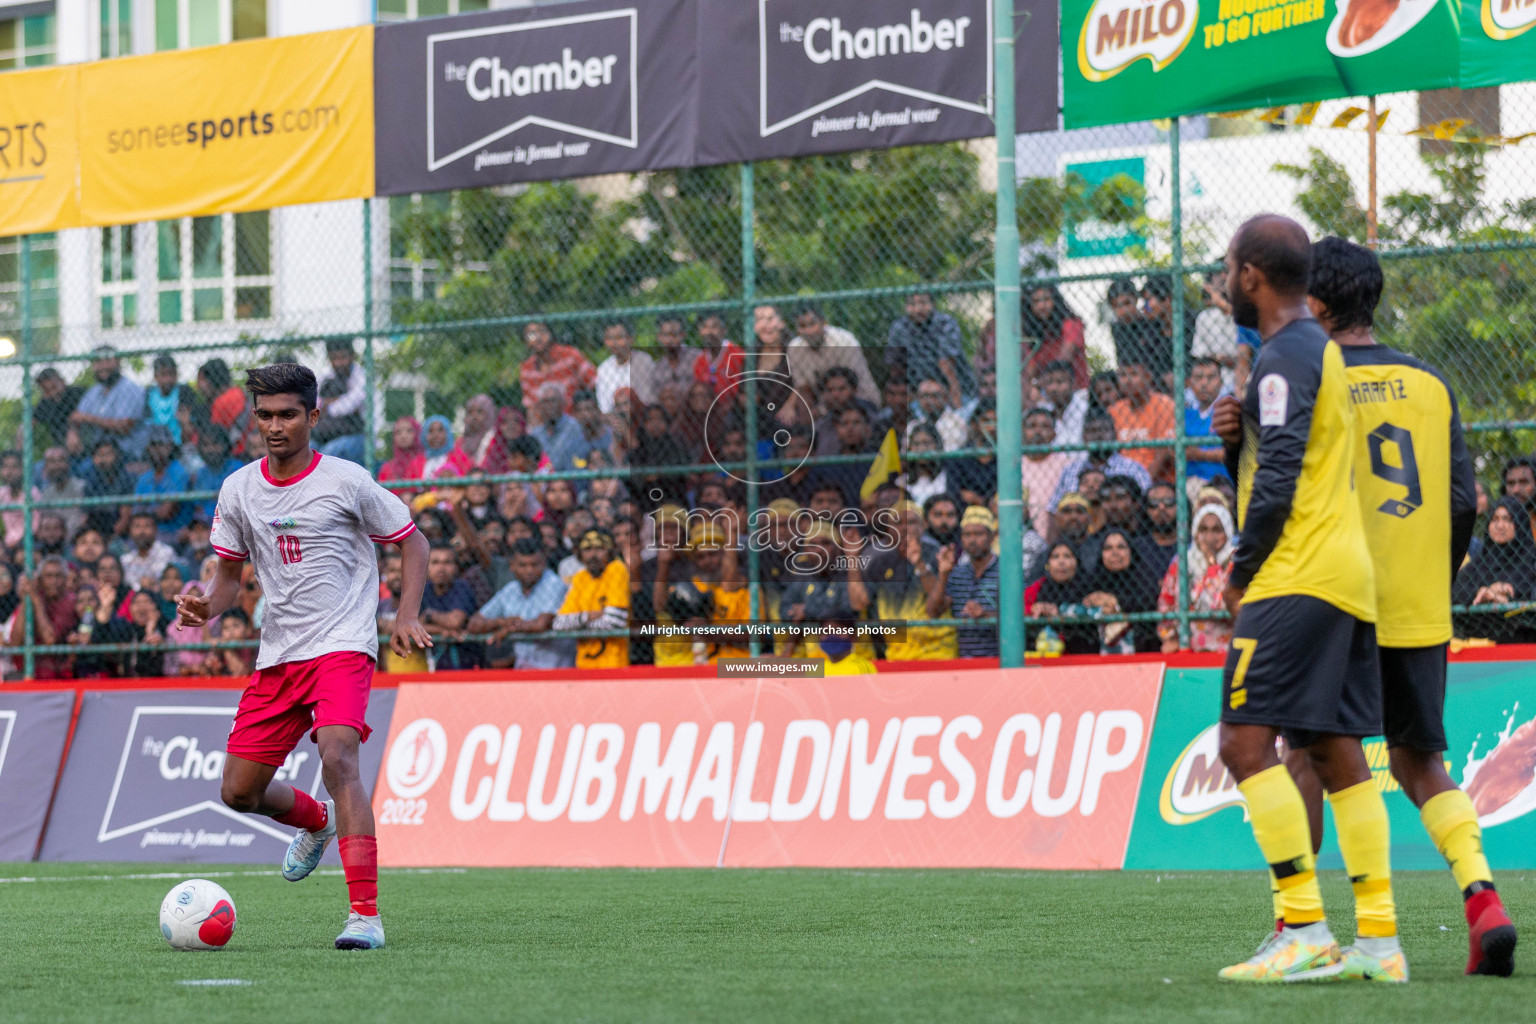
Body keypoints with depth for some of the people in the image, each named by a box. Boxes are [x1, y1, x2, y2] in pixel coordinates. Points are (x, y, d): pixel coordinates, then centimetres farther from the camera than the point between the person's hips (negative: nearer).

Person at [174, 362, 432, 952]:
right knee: (238, 792, 5)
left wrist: (407, 615, -8)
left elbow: (412, 542, 5)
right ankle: (316, 821, 41)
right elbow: (231, 573, 16)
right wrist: (208, 607, -6)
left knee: (337, 756, -29)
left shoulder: (346, 482, -6)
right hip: (277, 656, 5)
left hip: (343, 647, -5)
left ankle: (366, 914, -30)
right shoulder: (239, 490, 6)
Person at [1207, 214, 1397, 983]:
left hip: (1298, 575, -10)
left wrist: (1241, 573, -7)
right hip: (1347, 575, 10)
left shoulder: (1286, 356, -10)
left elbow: (1278, 484, -17)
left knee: (1245, 741, -13)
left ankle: (1304, 929, -20)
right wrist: (1236, 437, 7)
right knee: (1336, 753, 7)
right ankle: (1378, 939, 3)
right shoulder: (1320, 351, 21)